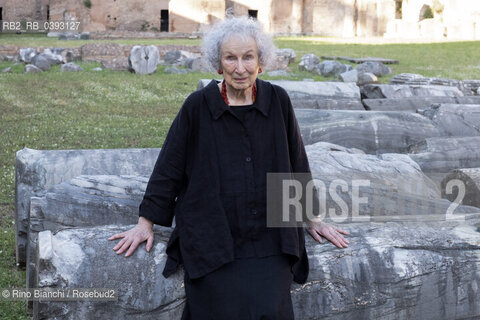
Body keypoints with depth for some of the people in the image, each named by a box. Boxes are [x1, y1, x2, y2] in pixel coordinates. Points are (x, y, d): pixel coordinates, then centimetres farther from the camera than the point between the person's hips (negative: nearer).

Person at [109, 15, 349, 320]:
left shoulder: (277, 101, 1)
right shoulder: (199, 105, -4)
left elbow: (297, 164, 10)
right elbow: (169, 167, 2)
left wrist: (312, 218, 14)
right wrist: (146, 223, 2)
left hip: (268, 240, 1)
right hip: (211, 240, -1)